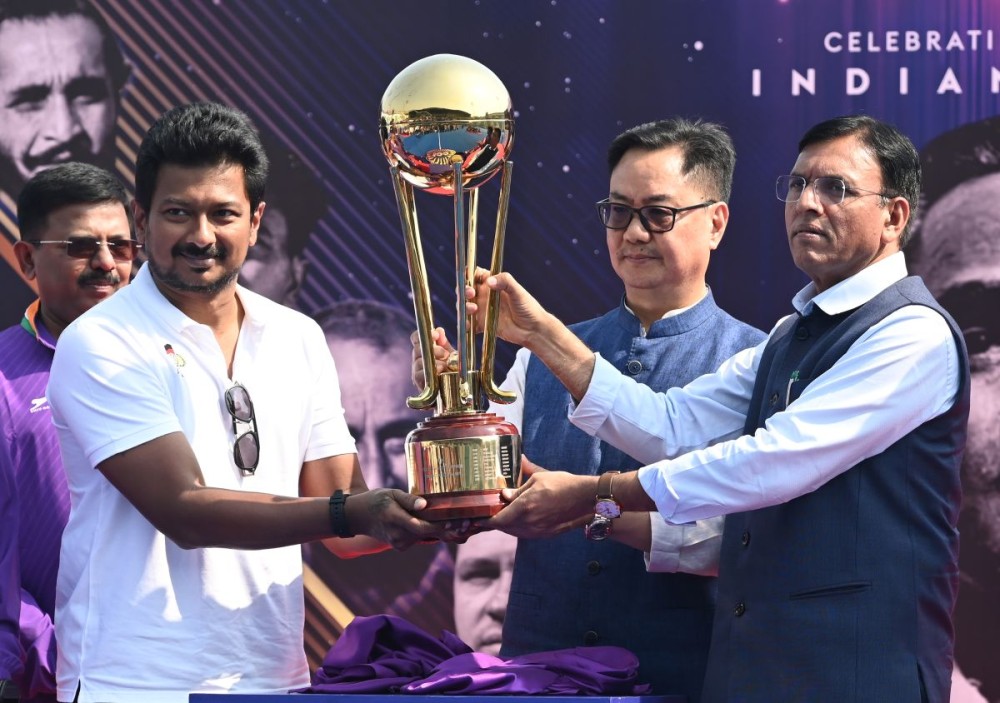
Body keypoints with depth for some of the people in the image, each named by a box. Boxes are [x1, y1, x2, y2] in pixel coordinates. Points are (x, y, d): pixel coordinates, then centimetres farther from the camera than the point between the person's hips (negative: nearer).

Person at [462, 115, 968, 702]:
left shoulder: (915, 334, -12)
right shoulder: (791, 337, 18)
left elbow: (778, 460, -21)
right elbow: (674, 428, 7)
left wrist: (595, 494, -19)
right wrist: (543, 334, 1)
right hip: (752, 655, 8)